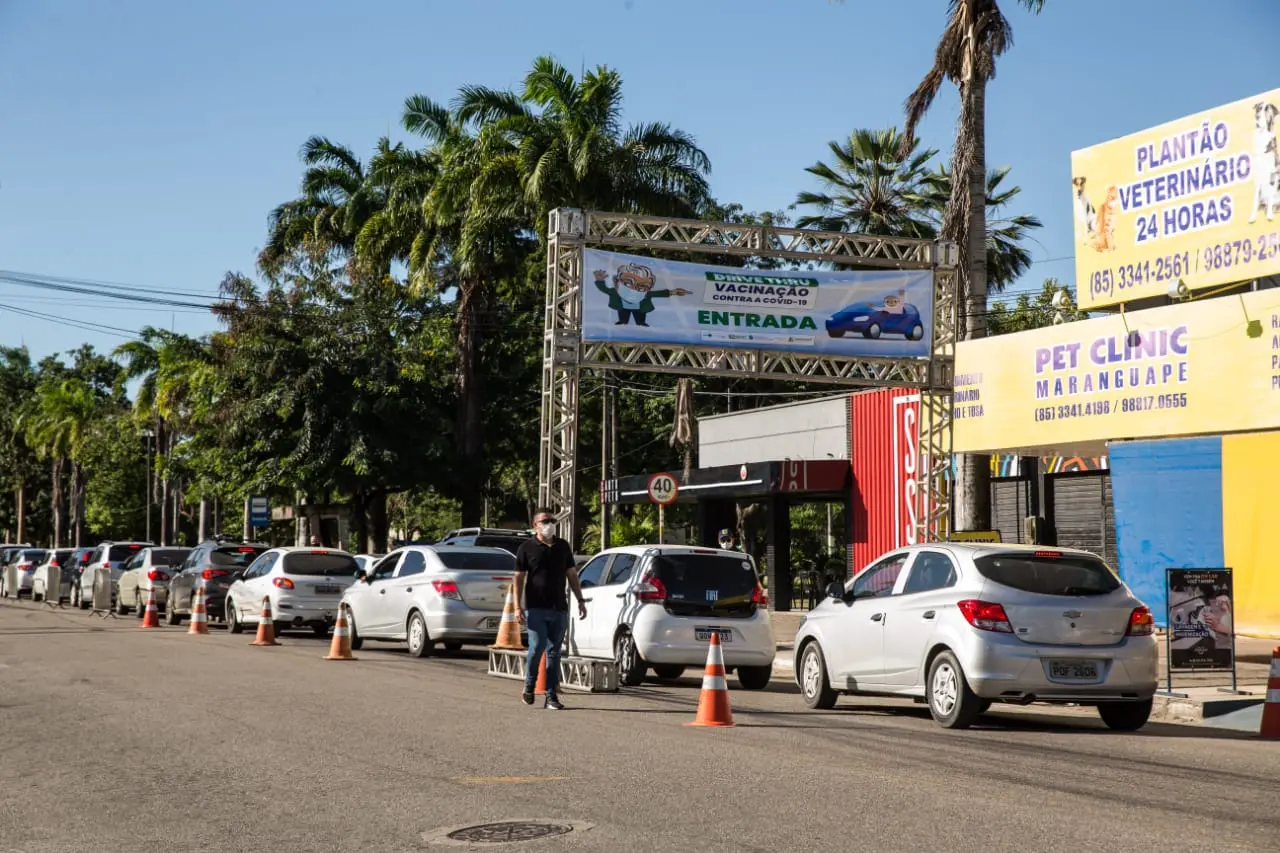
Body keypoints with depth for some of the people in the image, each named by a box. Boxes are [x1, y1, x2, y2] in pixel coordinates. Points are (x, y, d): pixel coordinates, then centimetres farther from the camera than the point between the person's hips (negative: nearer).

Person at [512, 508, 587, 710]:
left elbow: (572, 574, 17)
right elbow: (519, 578, -1)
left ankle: (552, 697, 6)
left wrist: (580, 600, 12)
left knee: (554, 652, 4)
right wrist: (518, 606, -8)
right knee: (537, 646, -12)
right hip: (536, 608, -4)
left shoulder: (563, 546, 13)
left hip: (559, 608, 4)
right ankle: (529, 686, 12)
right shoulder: (527, 548, 1)